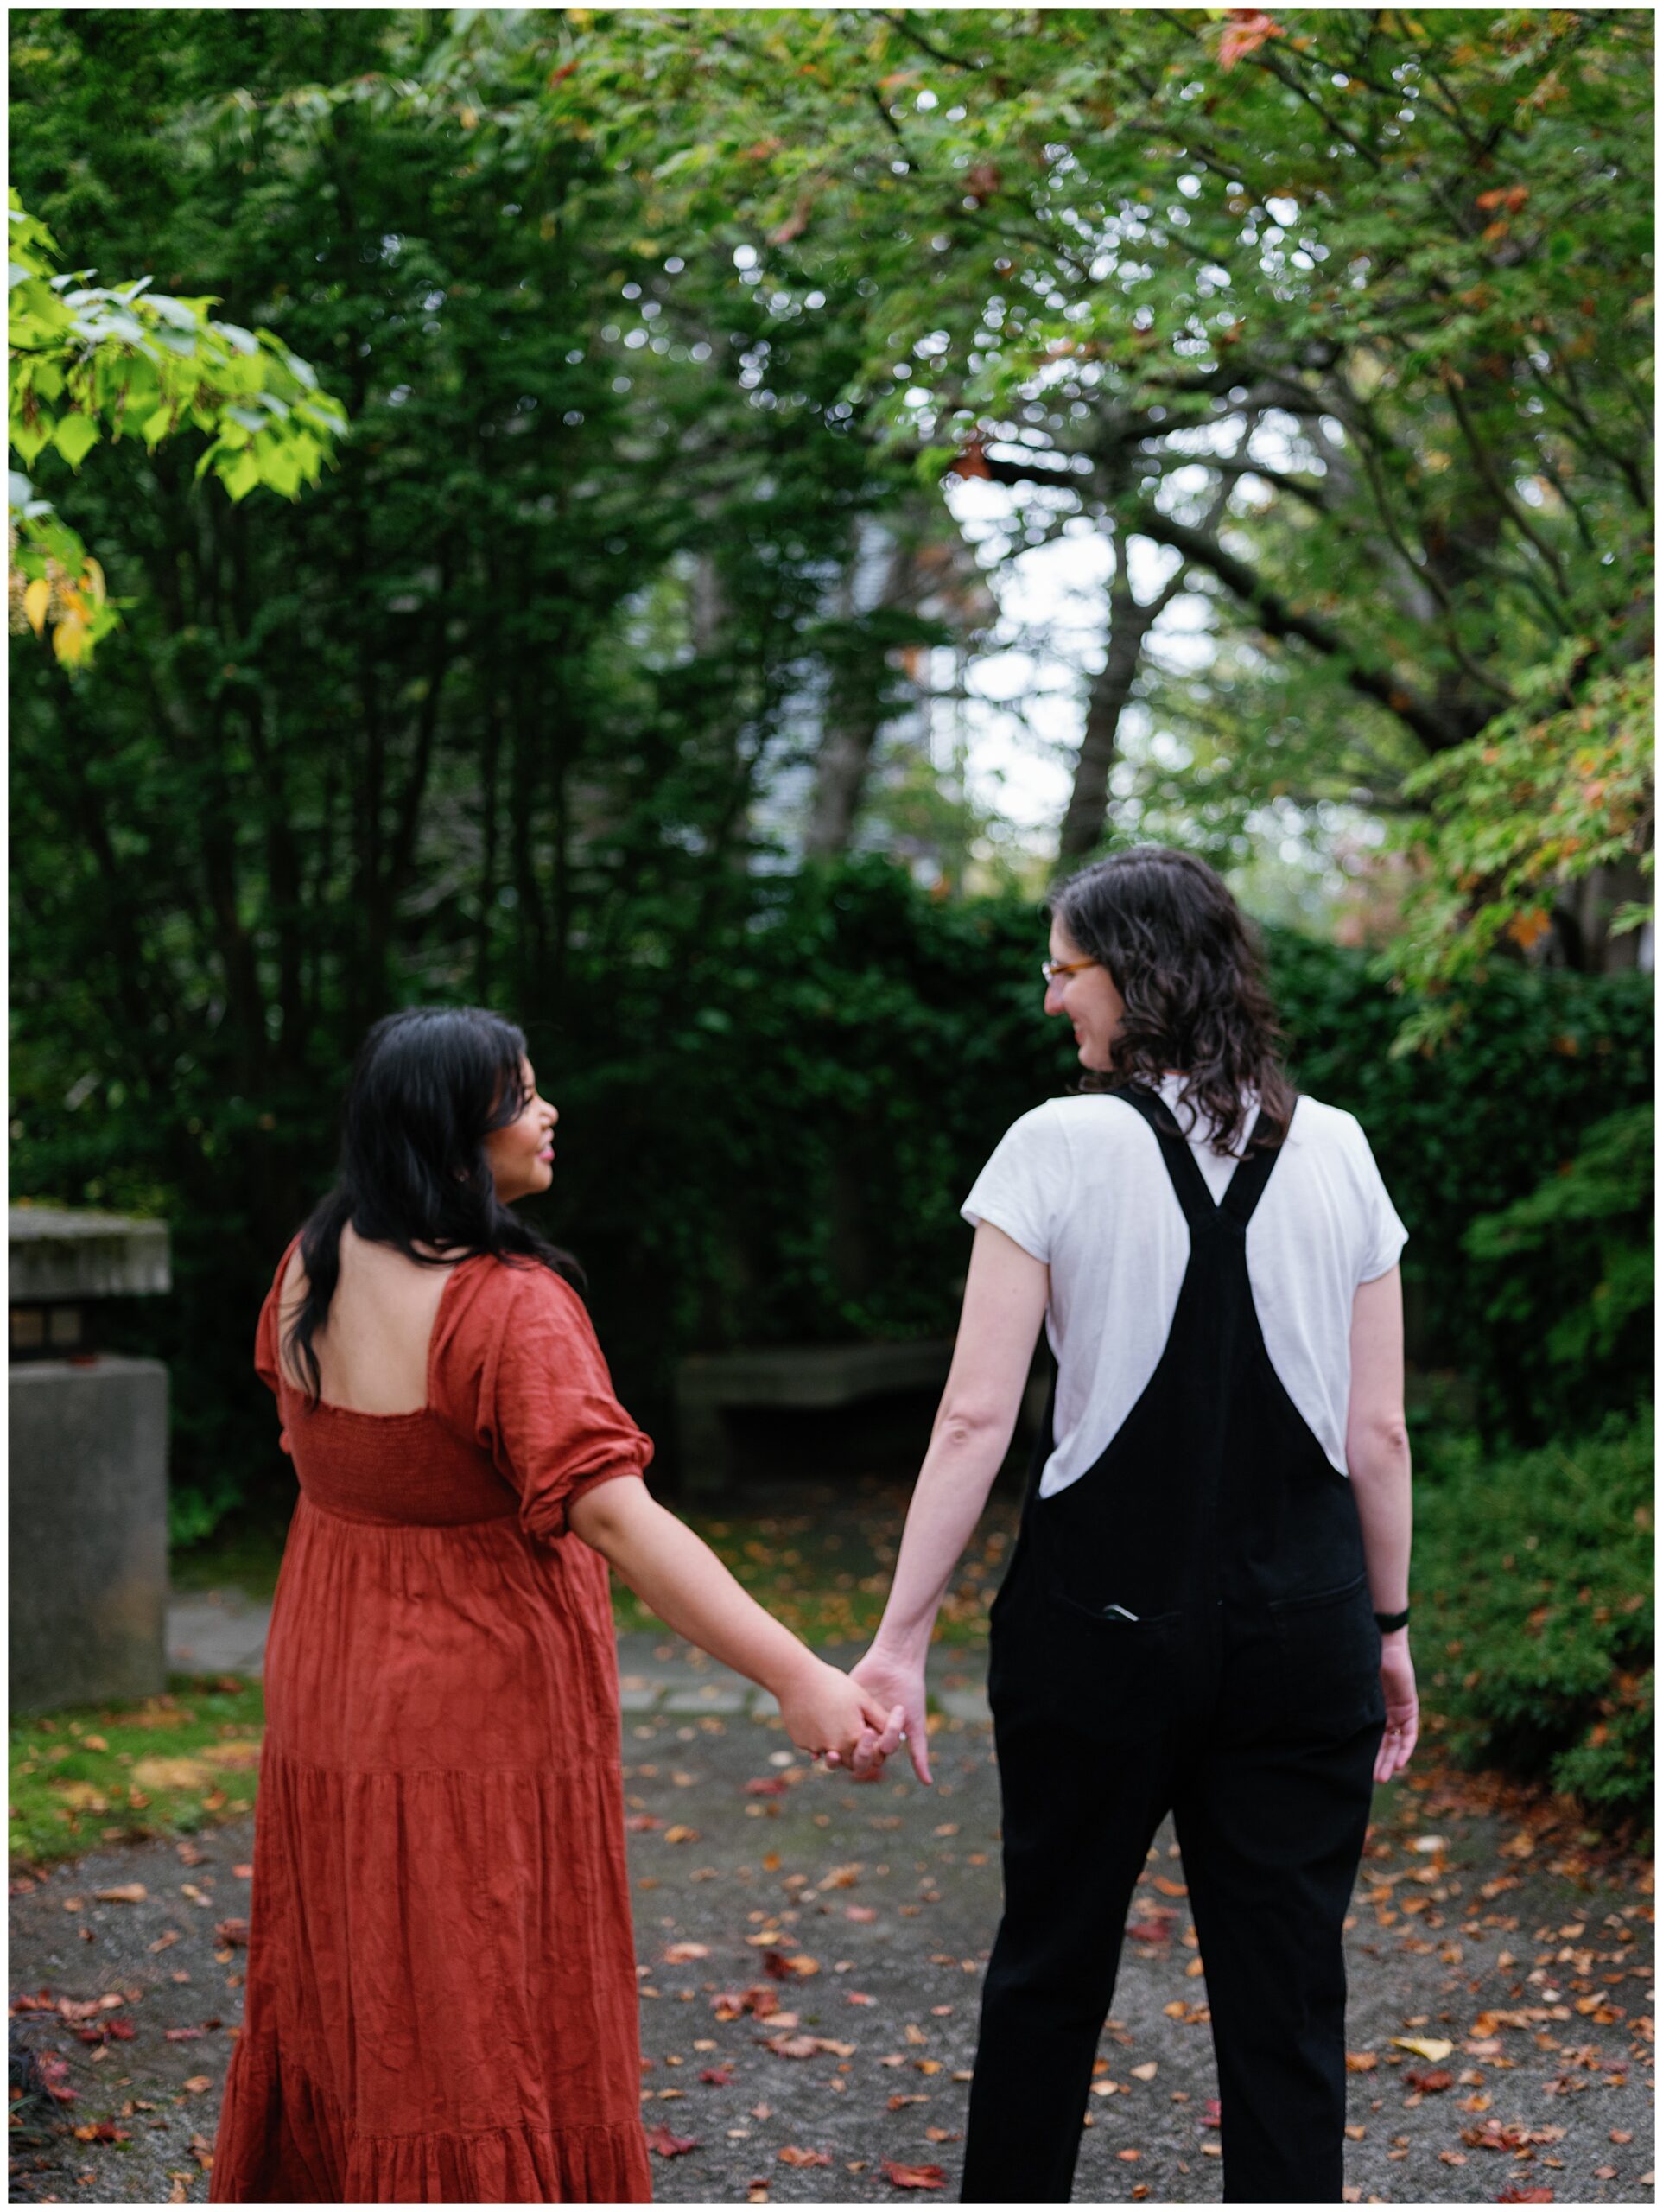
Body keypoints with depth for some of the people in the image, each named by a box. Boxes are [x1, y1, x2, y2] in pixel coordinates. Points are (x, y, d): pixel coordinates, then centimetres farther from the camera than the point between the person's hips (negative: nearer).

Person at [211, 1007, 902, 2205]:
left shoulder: (315, 1265, -1)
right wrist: (797, 1678, -36)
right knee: (485, 2029, 3)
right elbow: (618, 1519, -33)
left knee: (348, 1993, 21)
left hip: (328, 1694, 8)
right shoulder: (509, 1307, -25)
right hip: (485, 1704, -8)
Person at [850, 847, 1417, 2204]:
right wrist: (1389, 1624, 14)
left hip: (1102, 1616, -2)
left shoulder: (1061, 1147, -8)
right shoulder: (1335, 1152, 2)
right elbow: (1379, 1429, 3)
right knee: (1287, 2000, 6)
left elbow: (976, 1418, -11)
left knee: (1051, 1963, 16)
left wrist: (902, 1635, -7)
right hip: (1303, 1620, 2)